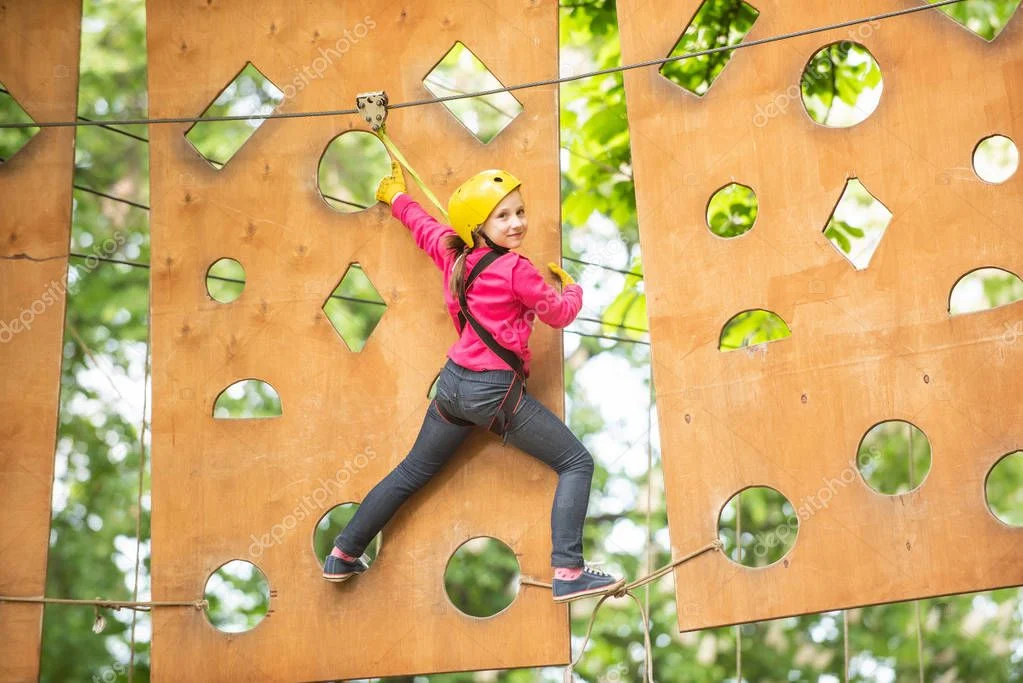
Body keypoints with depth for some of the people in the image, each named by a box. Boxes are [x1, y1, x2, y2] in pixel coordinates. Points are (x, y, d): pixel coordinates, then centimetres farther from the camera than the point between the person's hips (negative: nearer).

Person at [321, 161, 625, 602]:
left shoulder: (453, 254, 6)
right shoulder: (516, 269, -14)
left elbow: (424, 225, 27)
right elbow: (560, 314, -1)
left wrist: (398, 197, 48)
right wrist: (572, 288, 22)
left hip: (453, 383, 7)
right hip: (495, 391, -7)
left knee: (412, 473, 23)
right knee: (577, 463, -1)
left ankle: (343, 556, 30)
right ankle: (568, 573, -13)